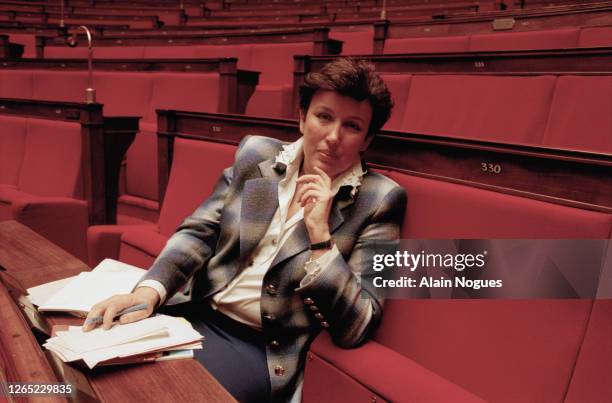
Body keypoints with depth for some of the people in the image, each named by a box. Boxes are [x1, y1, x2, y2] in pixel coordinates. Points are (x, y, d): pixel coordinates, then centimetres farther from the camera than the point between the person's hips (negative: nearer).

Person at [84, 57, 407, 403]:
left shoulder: (380, 199, -8)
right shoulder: (256, 154, 4)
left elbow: (354, 329, -12)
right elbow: (198, 232, 2)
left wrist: (320, 234, -23)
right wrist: (149, 291, -16)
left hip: (267, 349, -4)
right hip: (196, 314, 4)